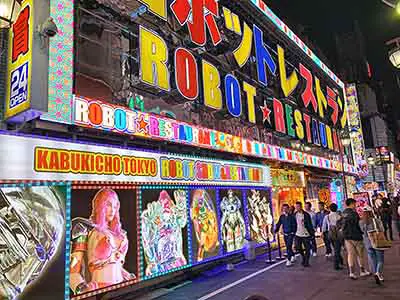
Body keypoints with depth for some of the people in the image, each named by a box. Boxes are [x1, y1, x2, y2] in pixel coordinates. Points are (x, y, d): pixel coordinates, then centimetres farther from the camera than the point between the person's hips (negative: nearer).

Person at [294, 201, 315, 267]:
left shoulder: (306, 214, -12)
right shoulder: (295, 214, 3)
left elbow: (310, 224, -10)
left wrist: (312, 232, -13)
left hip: (305, 234, -4)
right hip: (298, 234, 4)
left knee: (307, 249, 3)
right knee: (298, 247, 5)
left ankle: (306, 262, 16)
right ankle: (304, 258, 30)